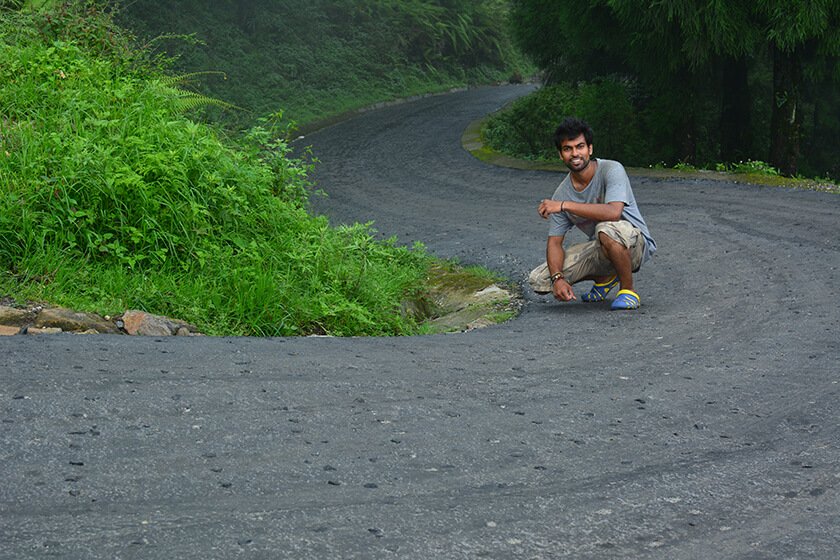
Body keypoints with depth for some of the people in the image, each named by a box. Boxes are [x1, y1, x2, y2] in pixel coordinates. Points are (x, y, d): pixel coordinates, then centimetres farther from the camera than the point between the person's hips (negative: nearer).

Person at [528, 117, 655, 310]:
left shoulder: (611, 169, -19)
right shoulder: (562, 194, -5)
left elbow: (613, 212, -36)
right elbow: (554, 242, -3)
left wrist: (565, 205, -34)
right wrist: (557, 278, -22)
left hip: (635, 243, -6)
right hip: (600, 250, 6)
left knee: (607, 229, -41)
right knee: (538, 280, -8)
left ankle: (628, 291, -14)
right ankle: (606, 277, 16)